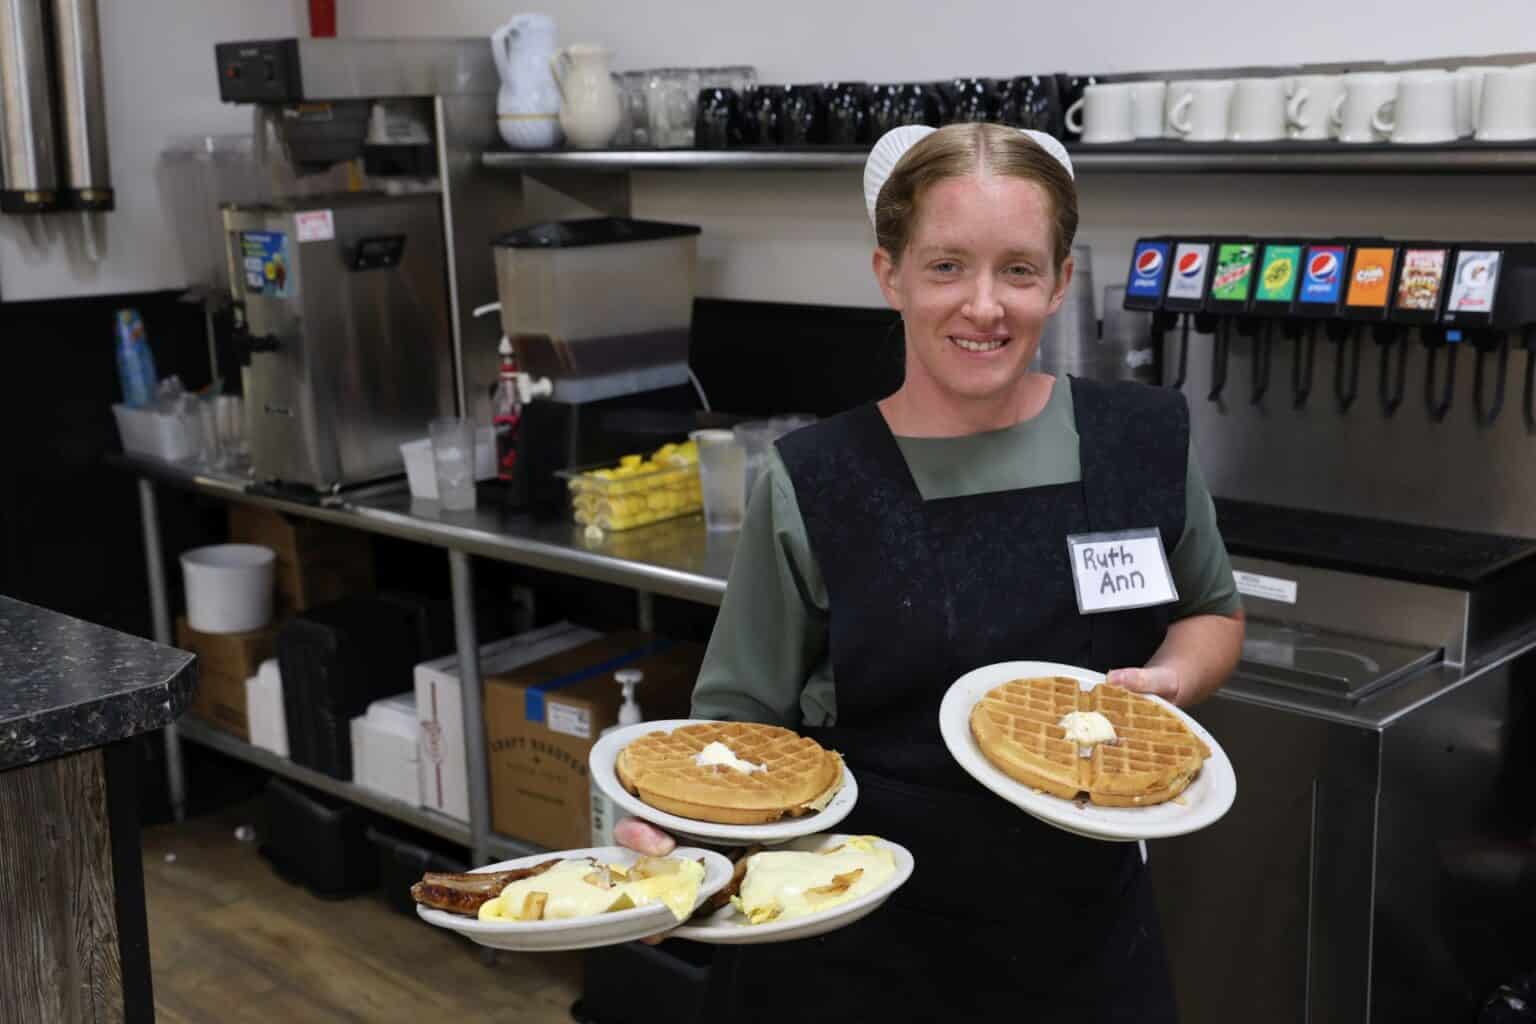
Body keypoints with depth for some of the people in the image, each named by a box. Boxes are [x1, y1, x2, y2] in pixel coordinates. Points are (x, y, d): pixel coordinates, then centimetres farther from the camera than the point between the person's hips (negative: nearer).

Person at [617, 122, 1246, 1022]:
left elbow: (1213, 611, 13)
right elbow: (741, 717, -4)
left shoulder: (1147, 442, -5)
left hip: (1085, 932, 2)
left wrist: (1169, 680, -8)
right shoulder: (812, 486, -11)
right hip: (853, 945, -1)